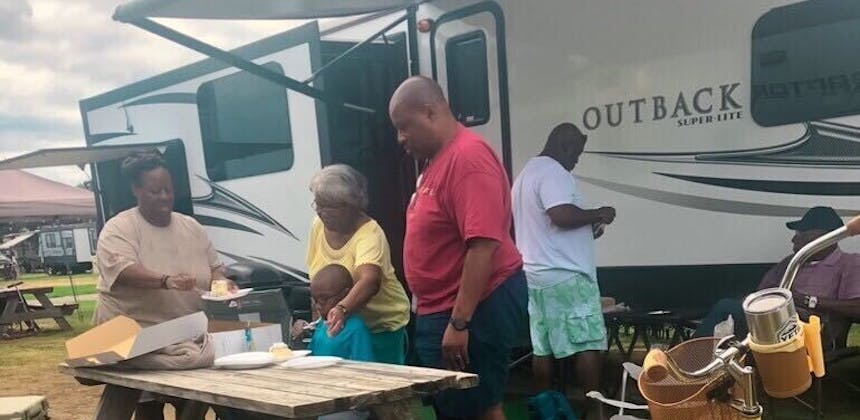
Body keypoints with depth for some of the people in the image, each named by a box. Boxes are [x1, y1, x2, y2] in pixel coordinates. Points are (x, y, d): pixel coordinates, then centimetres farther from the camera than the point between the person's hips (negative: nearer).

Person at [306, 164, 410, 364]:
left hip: (381, 325, -5)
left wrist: (342, 309, -53)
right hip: (340, 326, 5)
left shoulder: (370, 233, -21)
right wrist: (318, 319, 1)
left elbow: (370, 281, -38)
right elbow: (315, 279, 8)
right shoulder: (318, 226, 0)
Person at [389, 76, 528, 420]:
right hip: (444, 310, 10)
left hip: (475, 308, -10)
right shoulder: (439, 159, 14)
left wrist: (459, 322, -26)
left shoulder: (467, 156, -18)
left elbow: (484, 245, -26)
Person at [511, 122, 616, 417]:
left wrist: (586, 228, 23)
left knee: (543, 347, 10)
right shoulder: (552, 172, -12)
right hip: (565, 275, -10)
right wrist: (597, 215, -9)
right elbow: (562, 215, -26)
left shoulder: (525, 173, 21)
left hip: (535, 275, 10)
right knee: (587, 343, -3)